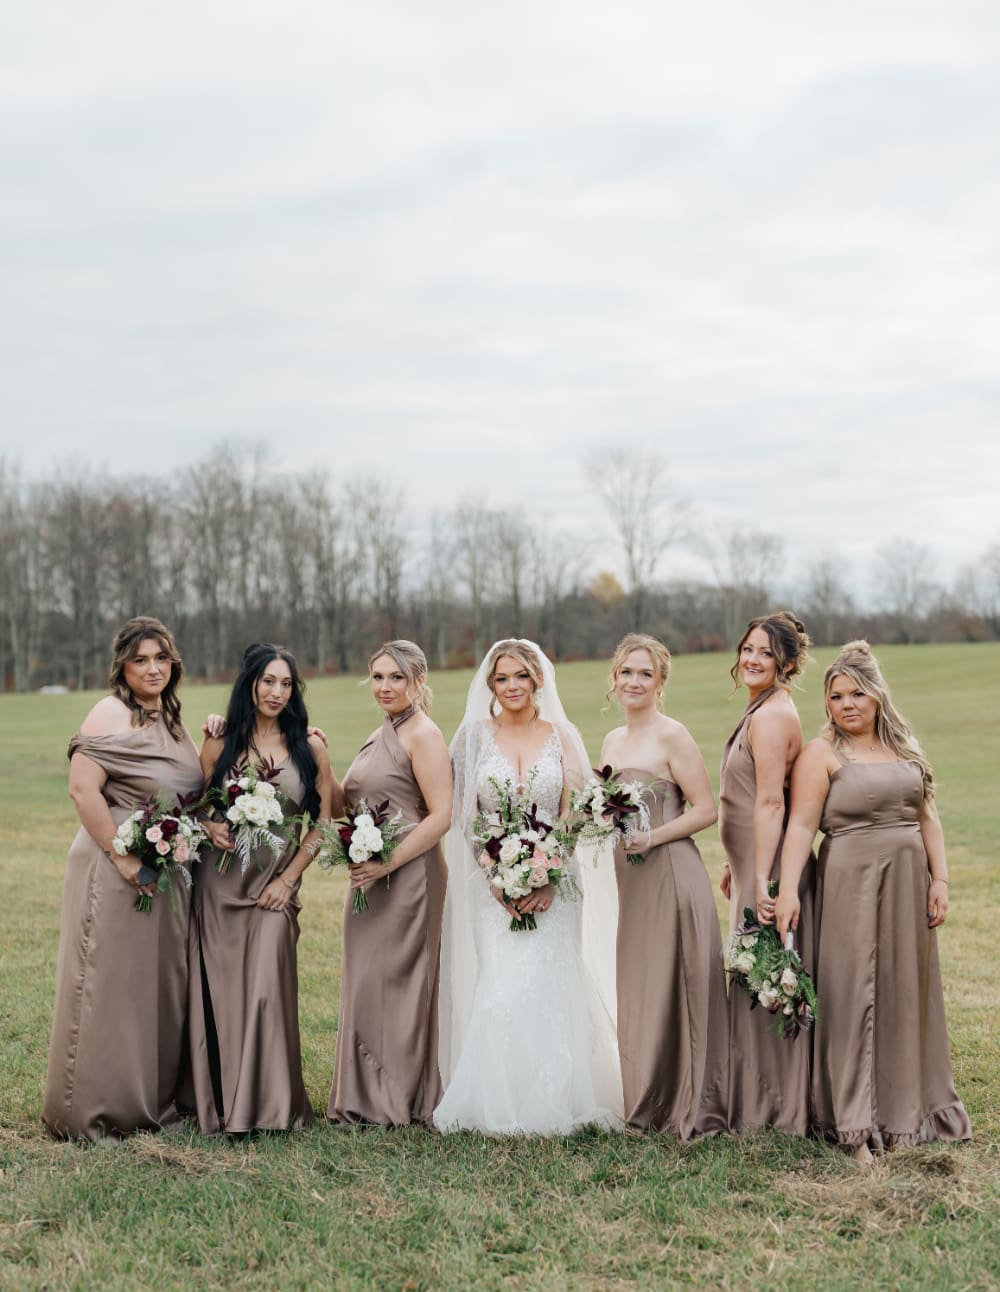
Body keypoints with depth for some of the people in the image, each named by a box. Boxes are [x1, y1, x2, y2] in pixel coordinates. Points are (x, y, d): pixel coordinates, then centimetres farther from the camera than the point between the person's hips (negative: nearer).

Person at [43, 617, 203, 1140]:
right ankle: (91, 1112, 9)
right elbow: (82, 788, -21)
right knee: (109, 987, -2)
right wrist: (124, 857, -21)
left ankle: (151, 1101, 26)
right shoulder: (111, 715, -12)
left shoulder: (169, 718, 13)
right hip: (115, 873, -8)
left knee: (160, 987, 14)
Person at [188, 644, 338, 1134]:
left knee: (267, 987, -9)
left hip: (276, 884, -1)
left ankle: (267, 1103, 4)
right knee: (222, 988, 1)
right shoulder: (221, 743, 4)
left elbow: (324, 819, 4)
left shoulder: (309, 747, 3)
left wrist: (289, 879, -2)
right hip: (221, 880, 1)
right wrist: (209, 827, -12)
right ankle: (222, 1101, 14)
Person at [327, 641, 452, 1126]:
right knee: (364, 980, 12)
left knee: (399, 979, -1)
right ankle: (369, 1096, 22)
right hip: (370, 877, 9)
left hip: (407, 877, -9)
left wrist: (388, 863, -21)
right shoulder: (379, 736, 16)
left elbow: (441, 816, -18)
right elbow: (348, 804, 17)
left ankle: (404, 1100, 10)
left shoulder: (423, 735, -11)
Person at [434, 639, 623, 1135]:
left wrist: (549, 879, -12)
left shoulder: (563, 736, 5)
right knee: (501, 990, -7)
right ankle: (501, 1106, 3)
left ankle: (550, 1103, 7)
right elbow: (464, 815, 2)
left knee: (548, 988, -6)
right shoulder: (474, 736, 5)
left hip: (551, 885, 0)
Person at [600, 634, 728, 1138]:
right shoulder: (611, 741, 15)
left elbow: (705, 810, -10)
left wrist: (650, 838, -18)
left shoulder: (672, 736, -7)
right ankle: (645, 1101, 21)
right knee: (633, 991, 11)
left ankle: (687, 1106, 4)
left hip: (671, 875, -7)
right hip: (627, 879, 8)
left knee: (671, 990, -5)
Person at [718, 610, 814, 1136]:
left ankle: (773, 1110, 9)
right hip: (753, 863, 10)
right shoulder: (763, 710, 15)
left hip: (770, 867, -10)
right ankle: (754, 1100, 27)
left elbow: (770, 803, -23)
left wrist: (761, 880, -25)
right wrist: (735, 864, 24)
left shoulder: (771, 716, -17)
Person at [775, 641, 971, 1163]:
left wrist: (939, 879, 4)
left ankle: (909, 1108, 25)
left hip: (908, 885, 5)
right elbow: (801, 825, -14)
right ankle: (856, 1125, 2)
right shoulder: (821, 754, -5)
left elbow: (927, 817, 13)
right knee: (853, 994, -4)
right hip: (851, 885, -5)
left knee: (906, 993, 11)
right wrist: (787, 889, -24)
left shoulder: (906, 748, 11)